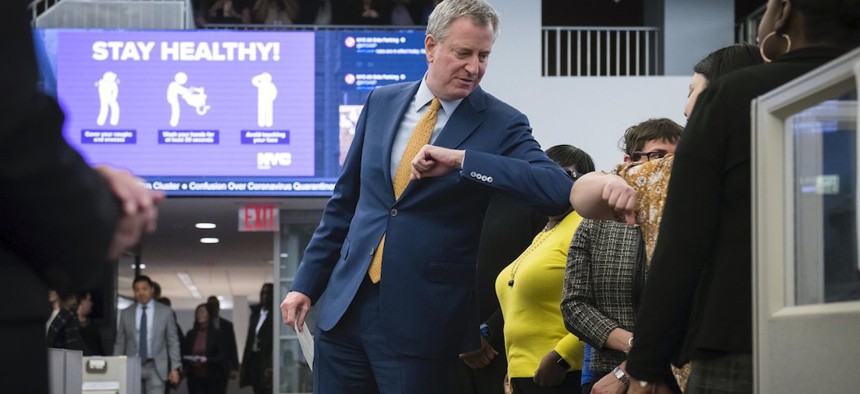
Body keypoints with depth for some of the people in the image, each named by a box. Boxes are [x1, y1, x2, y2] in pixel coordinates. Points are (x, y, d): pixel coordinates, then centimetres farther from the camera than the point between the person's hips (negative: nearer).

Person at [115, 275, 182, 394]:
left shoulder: (165, 312, 3)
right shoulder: (126, 313, 8)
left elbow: (173, 342, 3)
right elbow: (120, 343, 11)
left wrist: (175, 368, -3)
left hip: (156, 368, -2)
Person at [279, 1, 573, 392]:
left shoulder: (502, 125, -5)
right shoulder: (382, 102, 8)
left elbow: (559, 191, -21)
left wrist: (462, 160, -25)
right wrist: (305, 283, 13)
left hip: (421, 320, -4)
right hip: (346, 305, 4)